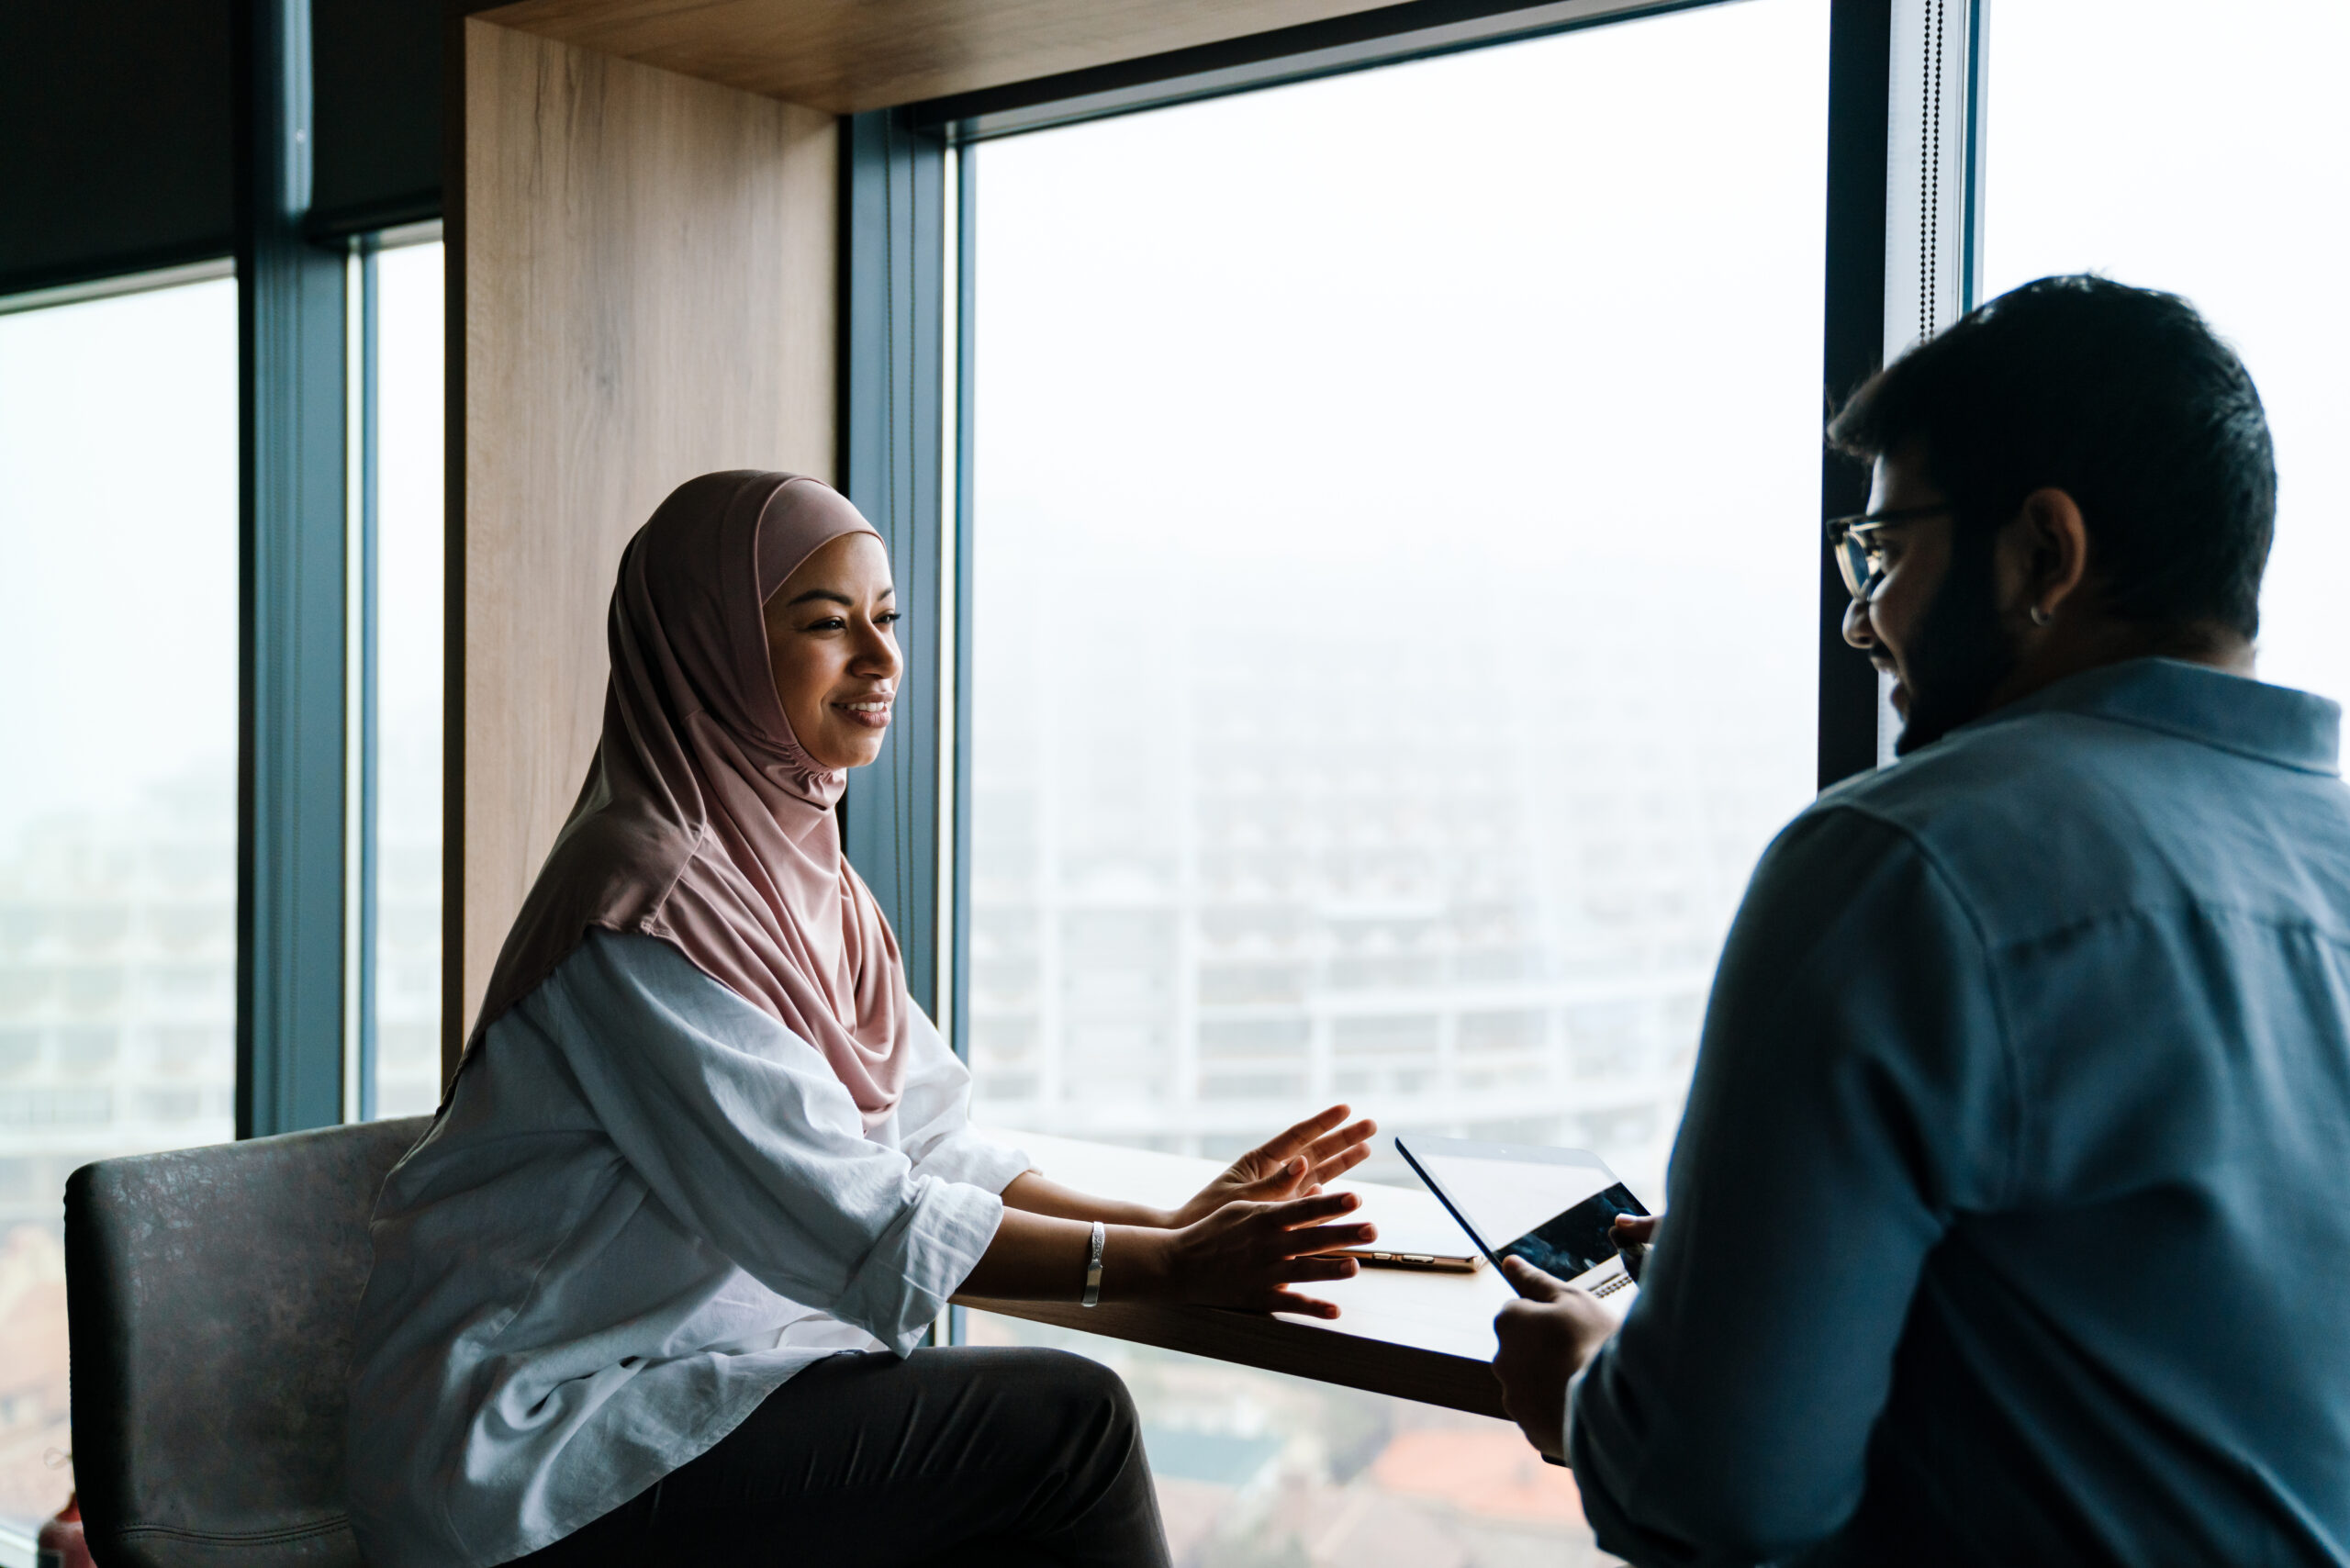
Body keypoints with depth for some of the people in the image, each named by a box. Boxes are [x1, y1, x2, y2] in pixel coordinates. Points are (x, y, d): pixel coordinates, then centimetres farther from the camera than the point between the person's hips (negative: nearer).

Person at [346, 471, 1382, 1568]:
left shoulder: (803, 871, 8)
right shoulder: (654, 895, -21)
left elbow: (931, 1145, 7)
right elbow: (853, 1223, -22)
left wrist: (1161, 1224, -6)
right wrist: (1167, 1268, -20)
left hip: (681, 1379, 8)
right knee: (1066, 1422, -14)